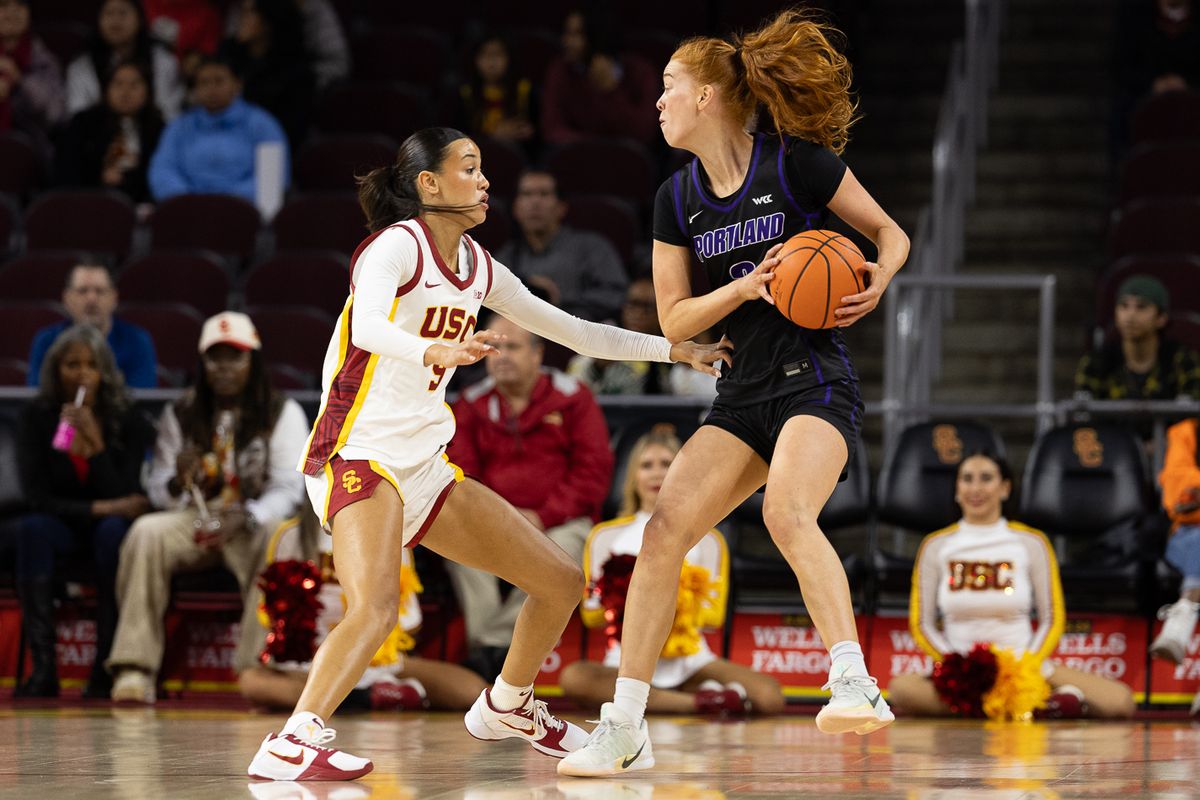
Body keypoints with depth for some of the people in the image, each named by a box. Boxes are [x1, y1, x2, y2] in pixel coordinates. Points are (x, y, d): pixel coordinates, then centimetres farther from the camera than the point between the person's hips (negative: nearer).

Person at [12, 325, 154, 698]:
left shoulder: (127, 419, -9)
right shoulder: (38, 417, -6)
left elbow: (126, 498, -16)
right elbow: (38, 497, -12)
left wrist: (96, 444, -27)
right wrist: (99, 508, -22)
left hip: (112, 525, -1)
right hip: (64, 526, 1)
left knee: (114, 530, -35)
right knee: (32, 529, -32)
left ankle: (106, 666, -33)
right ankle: (43, 667, -38)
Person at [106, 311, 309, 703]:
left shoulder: (283, 413, 3)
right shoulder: (180, 415, 11)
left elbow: (288, 490, -7)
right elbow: (157, 491, 7)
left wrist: (245, 518, -27)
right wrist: (177, 482, -19)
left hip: (254, 523, -2)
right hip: (194, 523, 2)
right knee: (146, 532, -29)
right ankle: (135, 668, -33)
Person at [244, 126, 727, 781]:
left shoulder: (476, 267, 13)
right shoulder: (397, 245, -11)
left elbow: (574, 332, 21)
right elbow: (368, 326, -32)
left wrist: (676, 349, 20)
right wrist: (431, 349, -51)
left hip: (425, 464, 9)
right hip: (359, 454, -8)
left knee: (560, 581, 11)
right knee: (374, 609, -33)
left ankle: (507, 707, 33)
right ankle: (291, 745, -36)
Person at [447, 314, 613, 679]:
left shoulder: (572, 398, 5)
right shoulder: (471, 405, 13)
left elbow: (594, 471, -1)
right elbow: (461, 474, 7)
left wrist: (543, 518, -12)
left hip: (559, 522, -2)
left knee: (560, 551, -36)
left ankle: (493, 642, -35)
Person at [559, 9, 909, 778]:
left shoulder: (796, 163, -8)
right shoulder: (678, 199, 7)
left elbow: (891, 233, 2)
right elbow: (674, 319, 6)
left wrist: (877, 281, -20)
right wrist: (746, 286, -11)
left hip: (817, 383, -6)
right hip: (743, 396, 6)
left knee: (787, 511, -33)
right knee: (664, 529, -7)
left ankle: (856, 683, -36)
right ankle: (625, 730, -1)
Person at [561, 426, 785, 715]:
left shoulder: (706, 540, 10)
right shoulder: (606, 536, 10)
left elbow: (714, 615, 3)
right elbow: (590, 615, 6)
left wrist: (678, 609, -17)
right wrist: (615, 605, -16)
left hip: (690, 662, 0)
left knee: (770, 696, -26)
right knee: (574, 678, -37)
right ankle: (697, 702, -32)